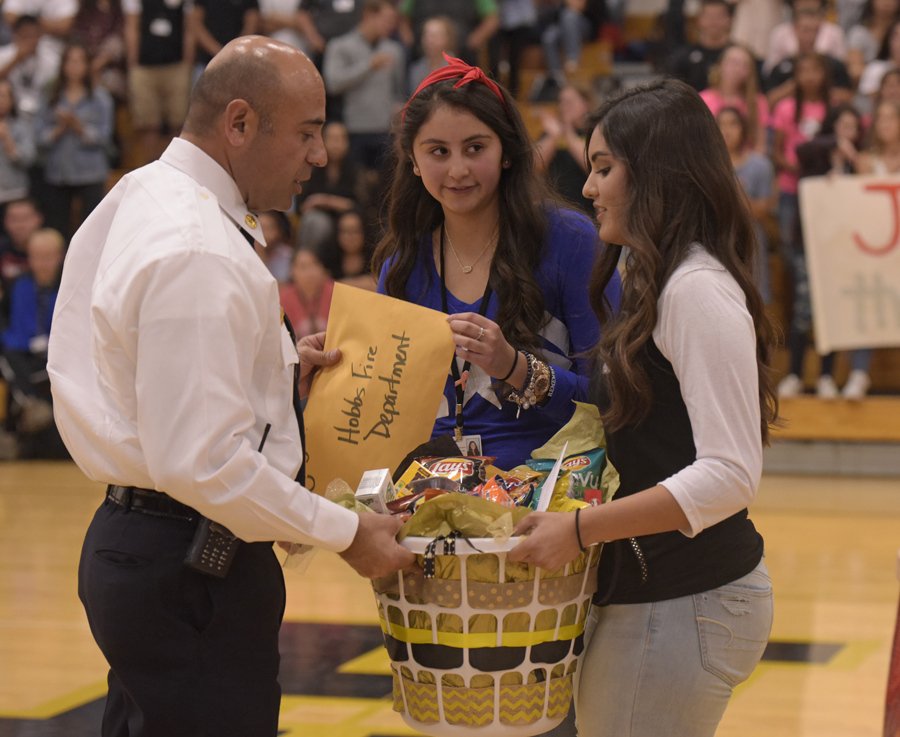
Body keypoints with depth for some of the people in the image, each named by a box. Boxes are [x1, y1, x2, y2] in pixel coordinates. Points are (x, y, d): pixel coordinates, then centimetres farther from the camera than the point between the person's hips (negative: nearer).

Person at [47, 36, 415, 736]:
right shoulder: (197, 252, -22)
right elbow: (201, 463, -26)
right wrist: (346, 533, -17)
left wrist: (275, 367, 13)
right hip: (189, 576, -11)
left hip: (126, 541, 11)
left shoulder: (138, 200, 11)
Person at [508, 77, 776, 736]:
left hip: (687, 604, -10)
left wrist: (581, 529, -24)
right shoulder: (656, 281, 17)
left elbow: (731, 474, -23)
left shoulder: (699, 290, -15)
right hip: (643, 593, 10)